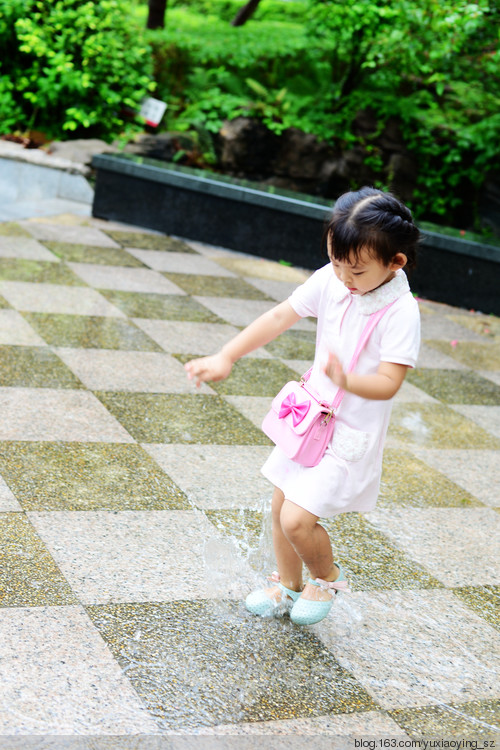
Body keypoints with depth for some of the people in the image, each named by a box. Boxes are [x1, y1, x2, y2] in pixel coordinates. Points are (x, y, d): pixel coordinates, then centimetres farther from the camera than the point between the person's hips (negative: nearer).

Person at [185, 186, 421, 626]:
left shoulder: (400, 313, -23)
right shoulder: (330, 280, -7)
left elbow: (388, 383, -26)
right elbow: (280, 318, -3)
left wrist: (348, 381, -46)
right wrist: (226, 357, -7)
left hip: (351, 434, -6)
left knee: (297, 520, -11)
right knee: (281, 506, 16)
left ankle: (327, 578, 21)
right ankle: (288, 587, 40)